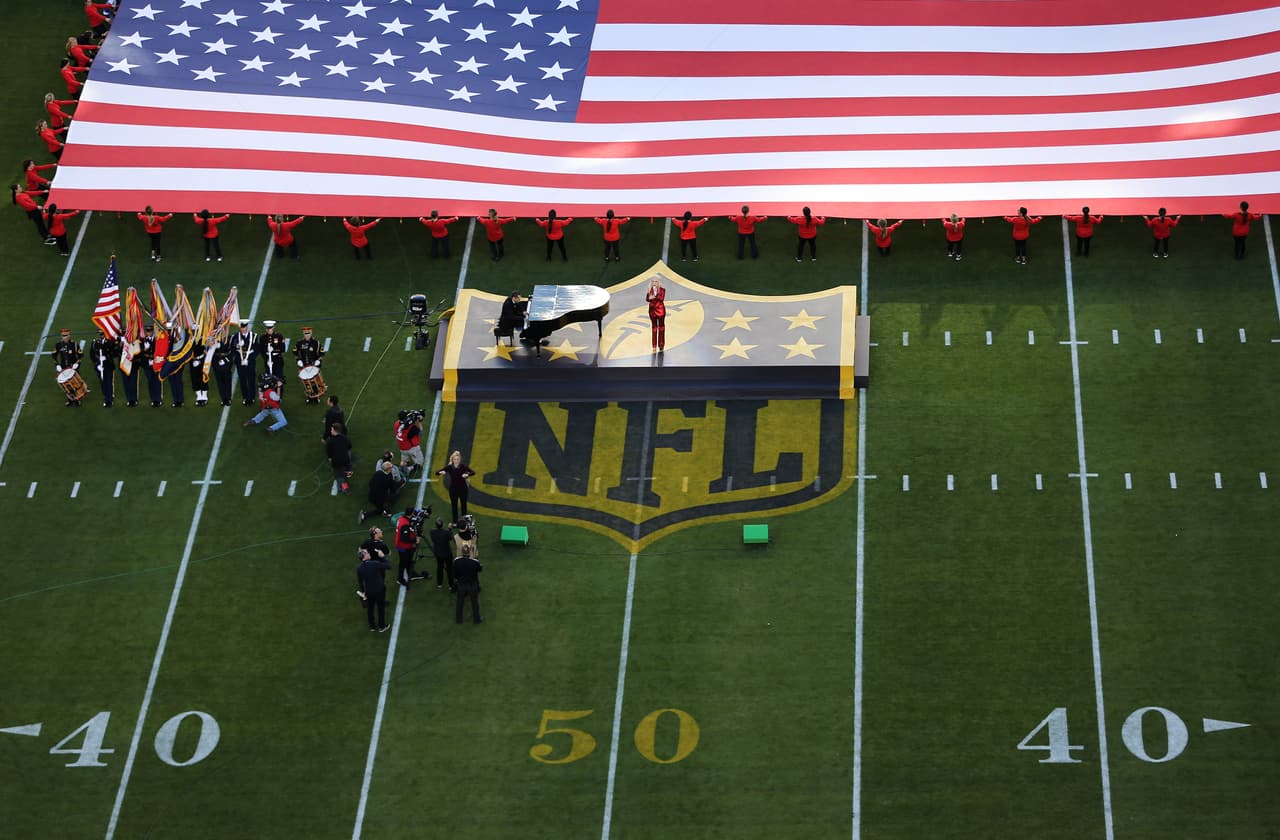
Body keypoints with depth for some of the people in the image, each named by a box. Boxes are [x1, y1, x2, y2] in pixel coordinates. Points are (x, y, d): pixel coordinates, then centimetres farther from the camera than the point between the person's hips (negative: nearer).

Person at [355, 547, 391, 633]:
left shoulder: (359, 568, -14)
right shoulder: (375, 564, -26)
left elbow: (360, 582, -3)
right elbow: (389, 566, -17)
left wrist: (362, 591, 13)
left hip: (369, 591, 3)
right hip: (380, 590, -3)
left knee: (370, 609, 22)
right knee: (381, 608, 17)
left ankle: (372, 627, 34)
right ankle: (381, 626, 29)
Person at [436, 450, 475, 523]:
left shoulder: (463, 466, -15)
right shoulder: (449, 467, -13)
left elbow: (473, 472, -21)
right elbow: (437, 472, -12)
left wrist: (467, 474, -41)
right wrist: (441, 472, -35)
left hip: (463, 488, -1)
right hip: (453, 489, 1)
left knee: (463, 505, 11)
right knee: (454, 505, 10)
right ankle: (455, 522, 24)